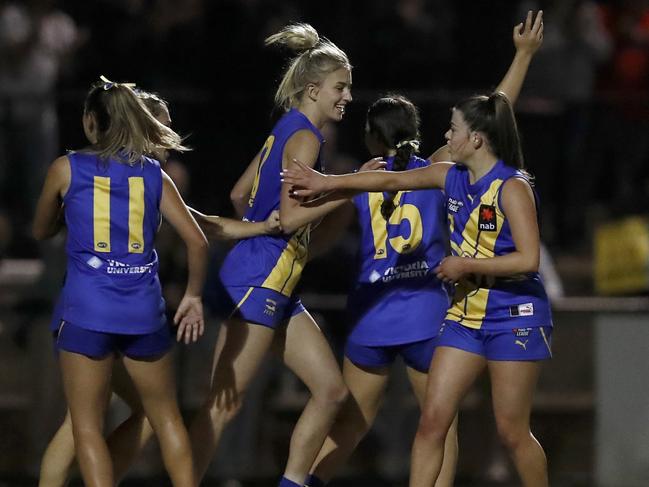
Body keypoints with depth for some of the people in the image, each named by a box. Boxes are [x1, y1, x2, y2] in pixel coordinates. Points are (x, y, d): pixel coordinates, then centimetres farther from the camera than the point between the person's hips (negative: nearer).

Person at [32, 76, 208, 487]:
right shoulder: (153, 174, 7)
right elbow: (197, 242, 2)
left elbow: (41, 231, 17)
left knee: (87, 427, 4)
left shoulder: (67, 169, 2)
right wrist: (193, 295, 15)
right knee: (167, 417, 17)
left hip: (87, 311, -2)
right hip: (144, 312, 2)